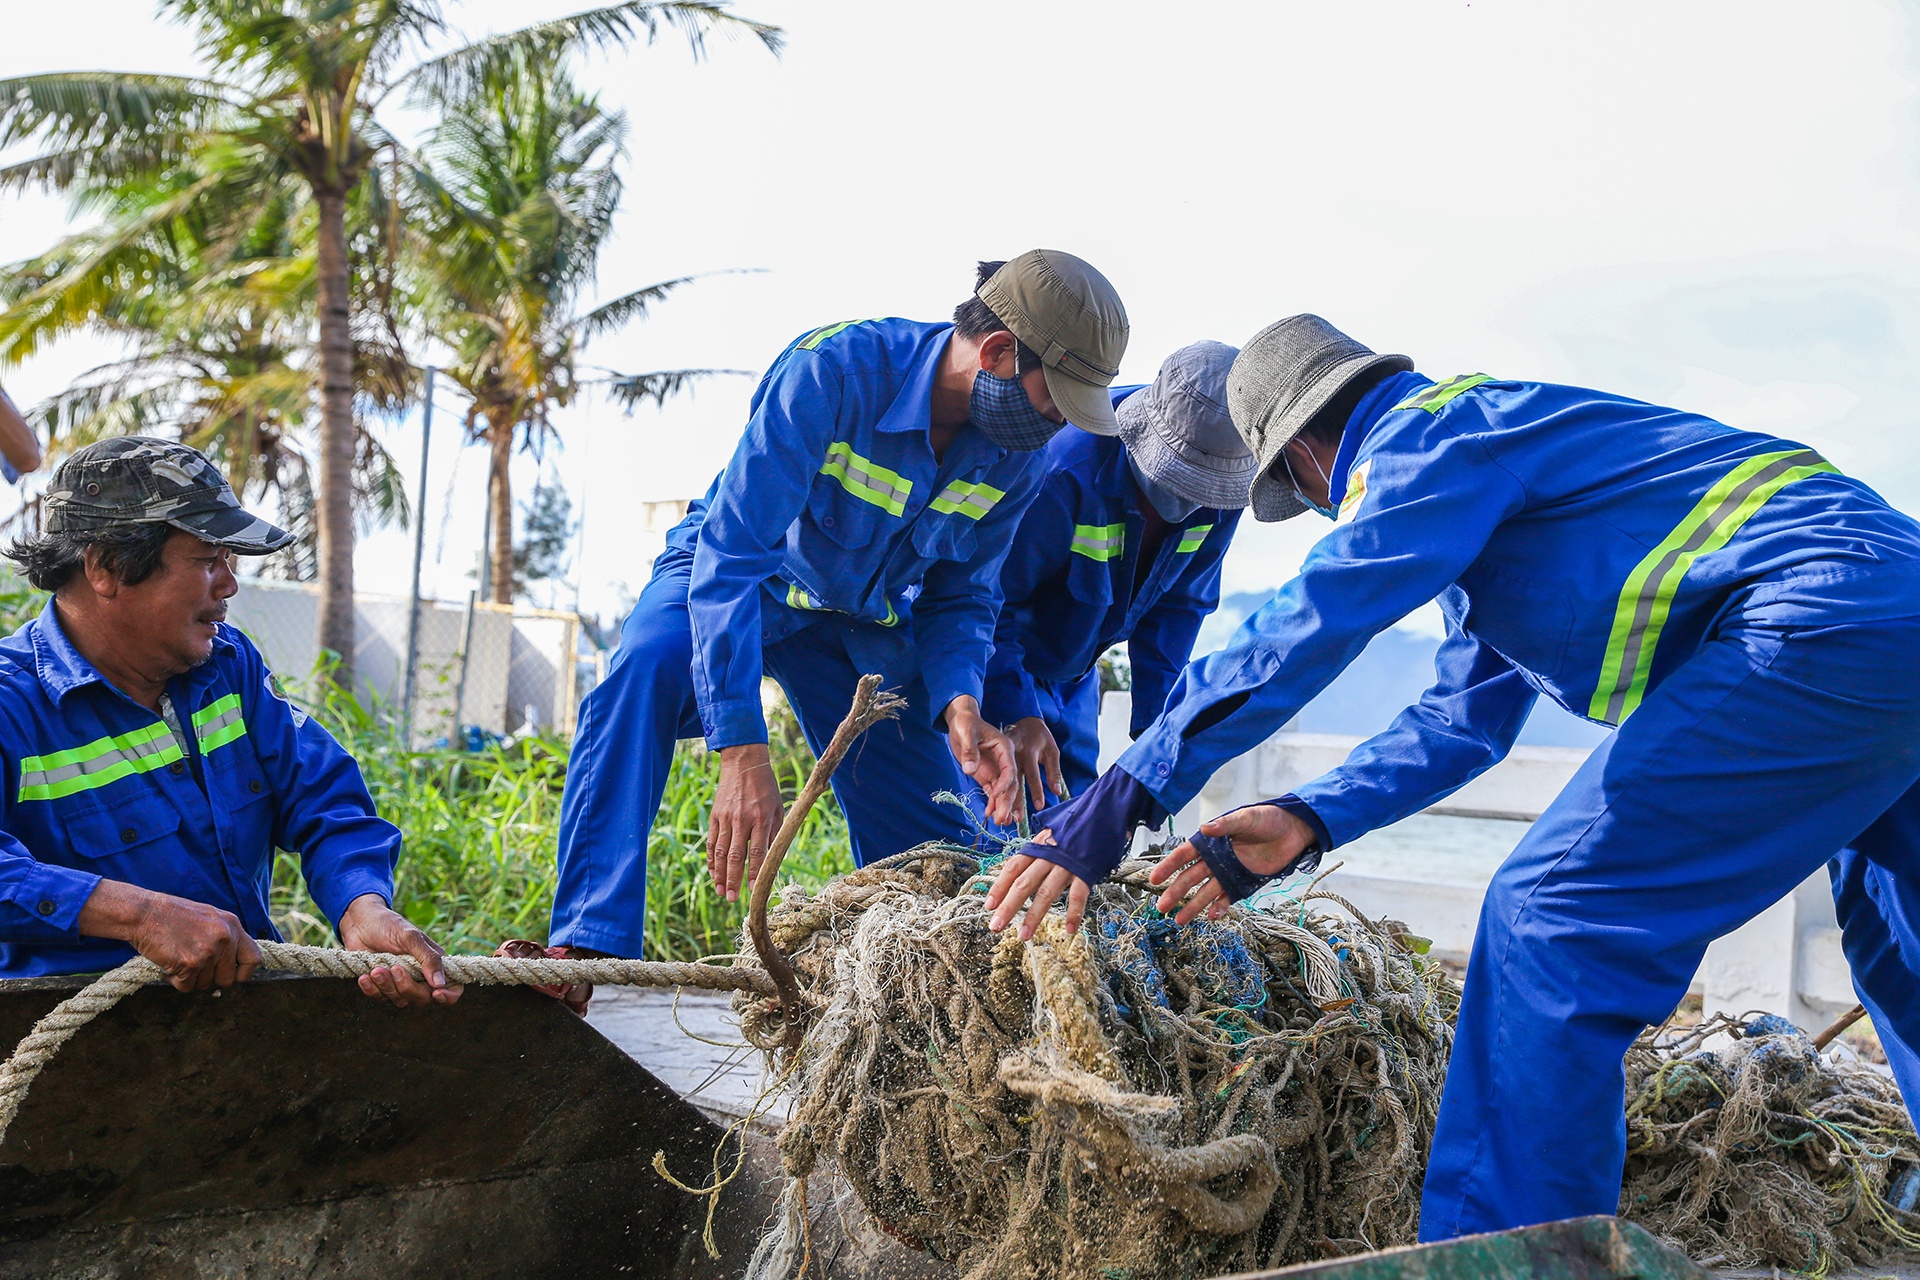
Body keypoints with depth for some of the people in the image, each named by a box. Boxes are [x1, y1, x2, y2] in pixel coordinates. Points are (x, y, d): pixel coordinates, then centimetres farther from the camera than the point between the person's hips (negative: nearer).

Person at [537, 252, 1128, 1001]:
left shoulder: (1014, 450, -15)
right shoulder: (835, 369, -34)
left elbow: (961, 596, -5)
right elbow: (730, 554, -38)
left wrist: (959, 702, -28)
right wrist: (742, 750, -46)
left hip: (862, 620, 5)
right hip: (736, 577, -4)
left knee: (941, 843, -4)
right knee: (648, 667, -38)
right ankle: (586, 945, -38)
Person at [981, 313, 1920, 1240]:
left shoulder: (1431, 430, -5)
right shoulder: (1484, 458, 26)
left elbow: (1306, 629, -18)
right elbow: (1467, 719, 24)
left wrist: (1120, 800, -17)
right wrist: (1309, 820, 14)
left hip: (1822, 630, -11)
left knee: (1549, 920, -11)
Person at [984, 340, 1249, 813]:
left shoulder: (1221, 494, -14)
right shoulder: (1064, 471, -34)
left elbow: (1178, 607, -3)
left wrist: (1154, 726, -10)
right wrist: (1016, 715, -38)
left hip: (1074, 676, 6)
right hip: (997, 660, -6)